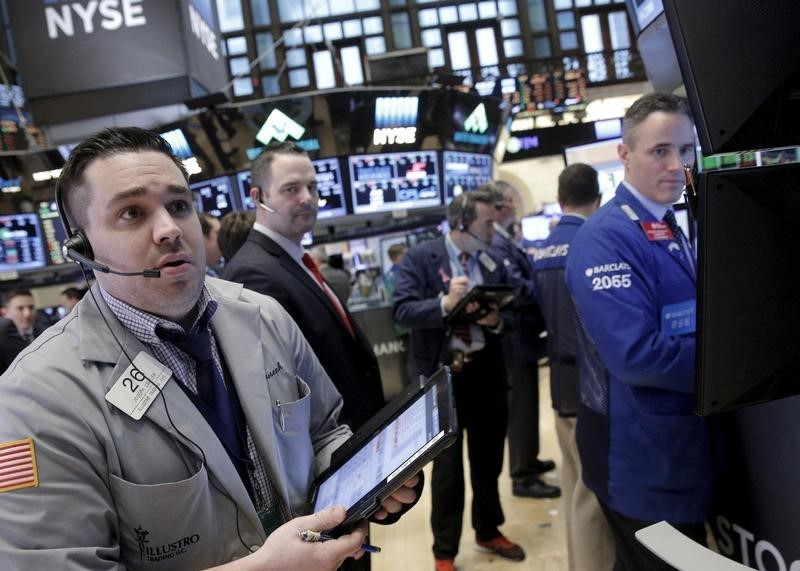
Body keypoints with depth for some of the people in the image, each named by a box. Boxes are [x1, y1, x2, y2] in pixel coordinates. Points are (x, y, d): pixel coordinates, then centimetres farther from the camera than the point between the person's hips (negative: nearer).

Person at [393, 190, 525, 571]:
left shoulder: (492, 262, 7)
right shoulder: (420, 258, -7)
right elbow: (402, 311, -16)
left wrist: (497, 320, -15)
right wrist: (445, 303, -30)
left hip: (486, 371, 5)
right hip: (443, 374, -4)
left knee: (489, 459, 19)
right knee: (447, 465, 7)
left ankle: (488, 532, 42)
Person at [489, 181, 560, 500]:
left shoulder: (501, 240, 12)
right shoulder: (495, 243, -21)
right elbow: (518, 290, -26)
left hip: (522, 336, 10)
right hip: (518, 338, -10)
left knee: (524, 404, 21)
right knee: (523, 406, 1)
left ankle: (527, 461, 37)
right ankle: (523, 477, 13)